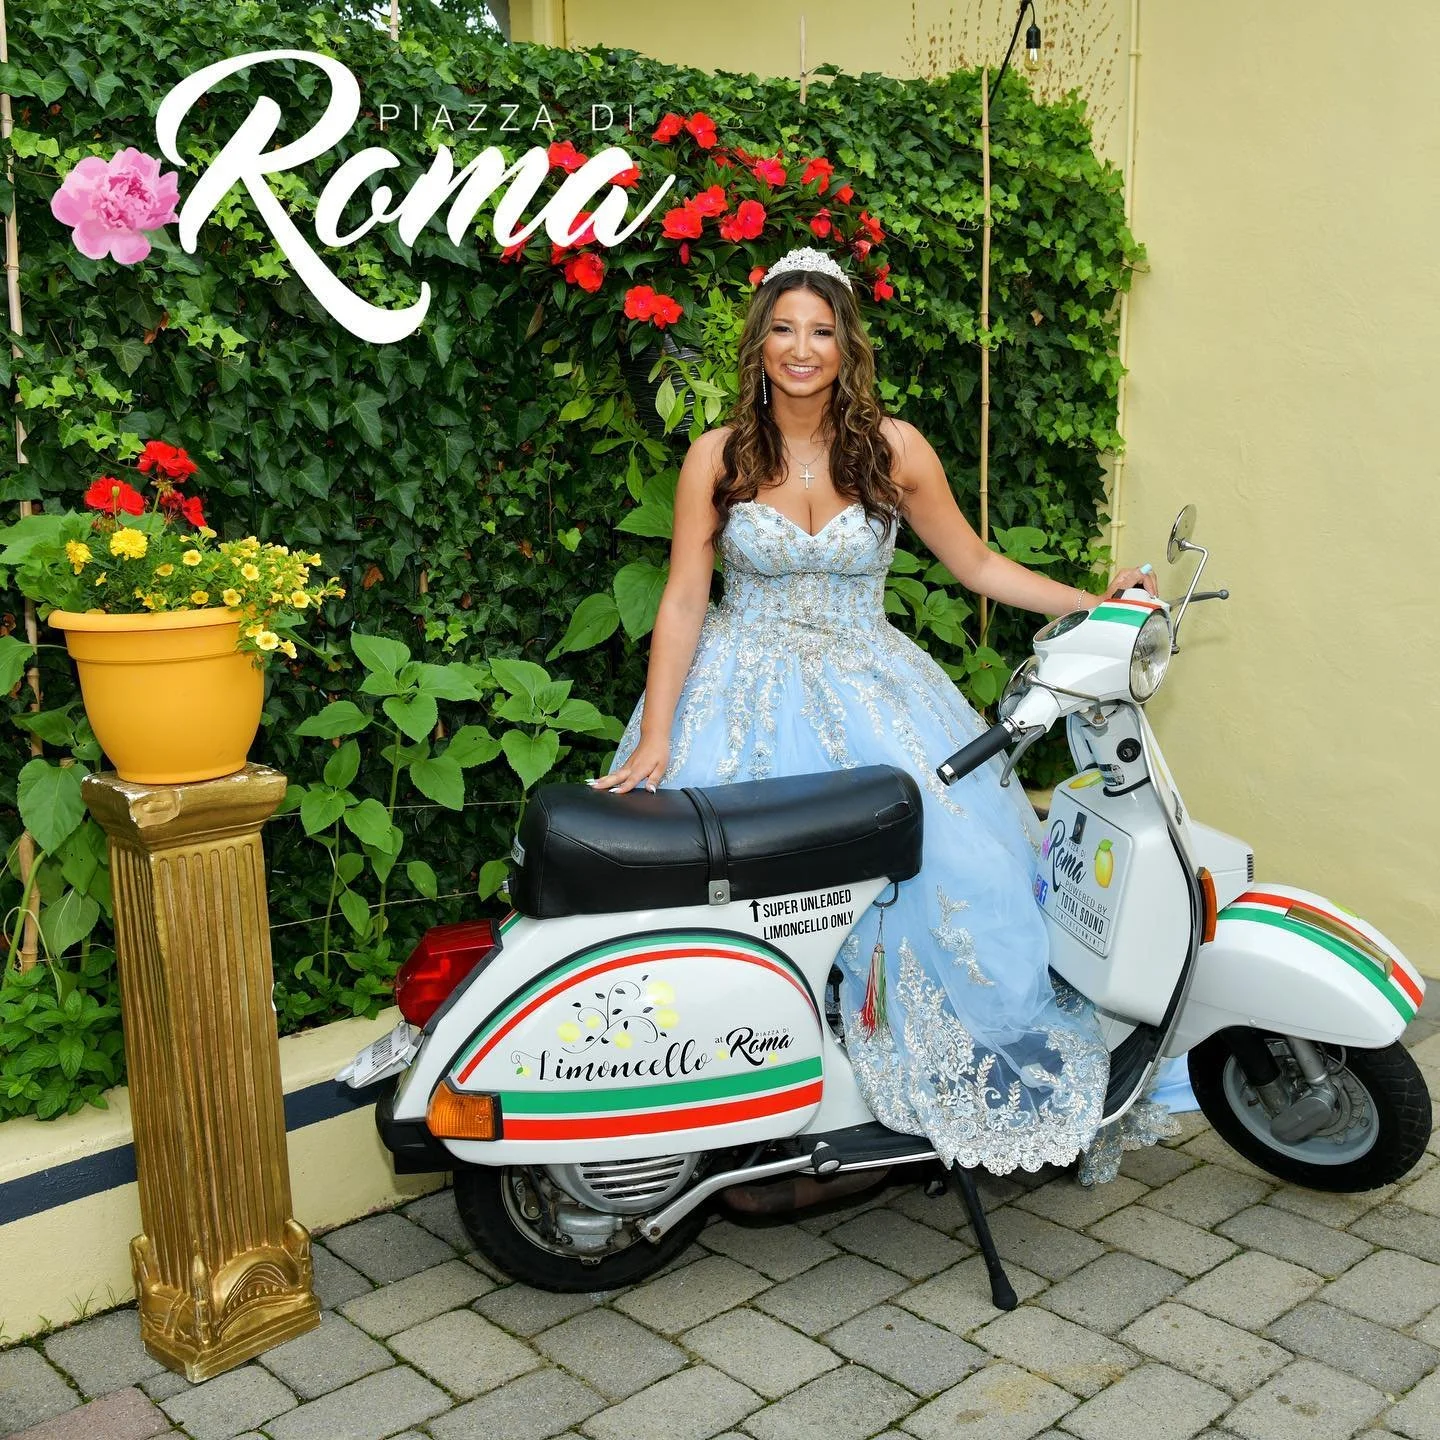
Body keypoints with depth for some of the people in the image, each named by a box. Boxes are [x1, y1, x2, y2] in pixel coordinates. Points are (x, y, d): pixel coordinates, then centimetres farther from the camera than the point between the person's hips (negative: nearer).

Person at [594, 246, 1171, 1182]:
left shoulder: (894, 449, 3)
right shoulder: (718, 457, 1)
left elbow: (976, 563, 10)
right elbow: (683, 599, -2)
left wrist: (1096, 604, 2)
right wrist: (655, 738, -10)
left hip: (869, 690, 1)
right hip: (744, 698, 0)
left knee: (957, 863, -19)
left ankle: (992, 1088, 1)